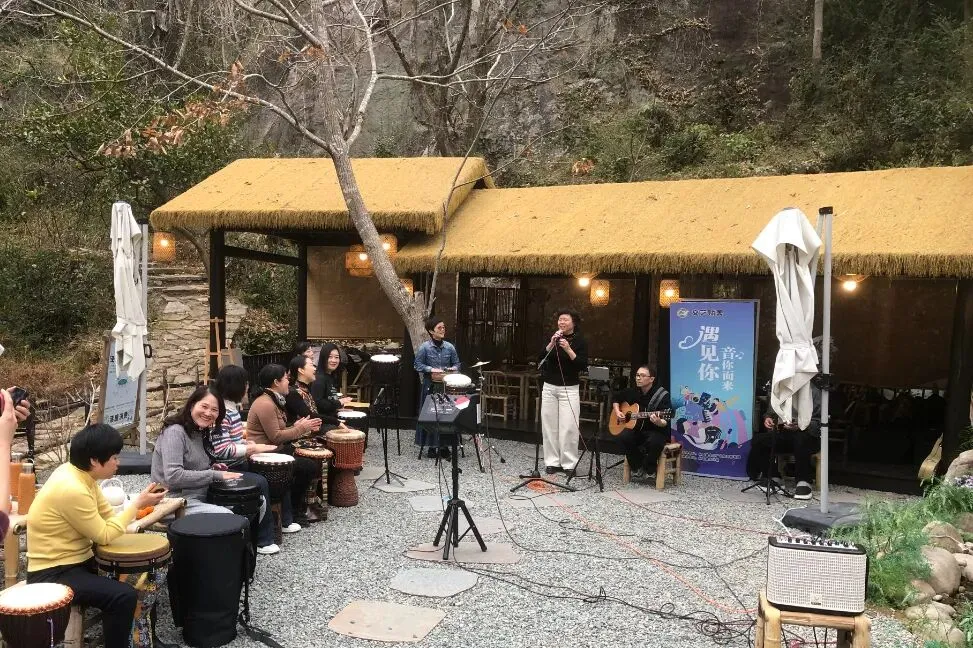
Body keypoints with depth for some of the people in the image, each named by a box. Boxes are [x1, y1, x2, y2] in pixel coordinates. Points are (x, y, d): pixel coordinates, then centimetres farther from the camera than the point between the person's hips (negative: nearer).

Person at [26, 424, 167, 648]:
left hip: (74, 560, 10)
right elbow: (105, 535, -18)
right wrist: (137, 504, -13)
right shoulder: (72, 489, -27)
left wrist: (140, 502, -8)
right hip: (53, 573, -10)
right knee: (124, 595, -25)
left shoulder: (78, 472, 1)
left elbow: (108, 515, 6)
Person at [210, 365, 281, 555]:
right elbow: (223, 450, -27)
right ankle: (262, 540, -10)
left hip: (237, 464, 10)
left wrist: (247, 444, 2)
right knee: (260, 483, -21)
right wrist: (253, 448, -22)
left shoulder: (232, 407, 8)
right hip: (224, 470, -10)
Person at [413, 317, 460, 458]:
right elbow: (418, 365, -3)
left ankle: (444, 445, 15)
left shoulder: (449, 347, 4)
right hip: (430, 385, -3)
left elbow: (457, 364, 11)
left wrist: (453, 369, -10)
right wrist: (431, 370, -16)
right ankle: (431, 446, 10)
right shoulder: (424, 347, -5)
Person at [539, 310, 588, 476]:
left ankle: (569, 464, 1)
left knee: (569, 428, -7)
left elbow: (583, 366, -13)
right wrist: (551, 344, -15)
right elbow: (541, 359, -3)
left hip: (569, 389, -4)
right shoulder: (553, 338, 8)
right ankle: (552, 462, 12)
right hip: (549, 387, 4)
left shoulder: (580, 342, -3)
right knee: (549, 426, 4)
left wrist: (568, 350, -22)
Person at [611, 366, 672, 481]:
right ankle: (636, 467, -4)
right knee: (624, 436, -27)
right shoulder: (633, 392, 2)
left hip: (656, 431, -4)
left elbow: (665, 422, -21)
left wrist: (659, 422, -44)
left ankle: (647, 470, -8)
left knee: (654, 441, -37)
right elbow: (616, 397, 22)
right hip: (637, 430, 4)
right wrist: (617, 411, 5)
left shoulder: (662, 395, -14)